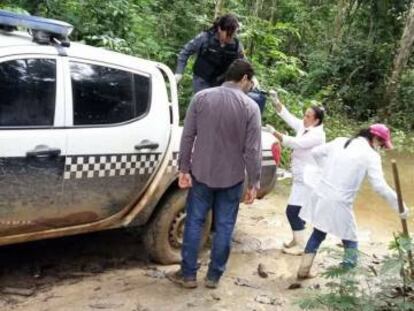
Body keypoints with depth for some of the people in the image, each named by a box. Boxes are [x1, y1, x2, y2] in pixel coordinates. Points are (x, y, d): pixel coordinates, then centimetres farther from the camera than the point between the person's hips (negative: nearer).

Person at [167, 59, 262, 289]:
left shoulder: (201, 97, -4)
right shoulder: (250, 107, -9)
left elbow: (187, 136, -4)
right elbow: (253, 150, -9)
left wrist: (184, 169, 3)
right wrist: (254, 183, -2)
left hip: (201, 173, 1)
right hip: (232, 178, -1)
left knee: (194, 222, 12)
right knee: (224, 227, 11)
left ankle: (188, 274, 19)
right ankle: (214, 276, 21)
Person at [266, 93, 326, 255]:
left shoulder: (317, 135, -21)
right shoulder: (303, 127, 5)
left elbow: (295, 143, -30)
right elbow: (287, 115, 6)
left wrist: (275, 133, -32)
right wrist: (276, 101, -7)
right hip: (301, 178, 9)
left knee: (292, 211, -9)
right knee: (297, 211, 16)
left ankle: (300, 246, -1)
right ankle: (296, 239, 29)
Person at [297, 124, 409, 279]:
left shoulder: (340, 141, 10)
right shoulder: (371, 155, -7)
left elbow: (316, 152, 18)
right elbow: (380, 186, -13)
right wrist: (400, 206, -5)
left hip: (320, 196, 6)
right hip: (339, 204, -6)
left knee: (318, 234, 25)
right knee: (350, 242, 13)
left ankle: (303, 270, 32)